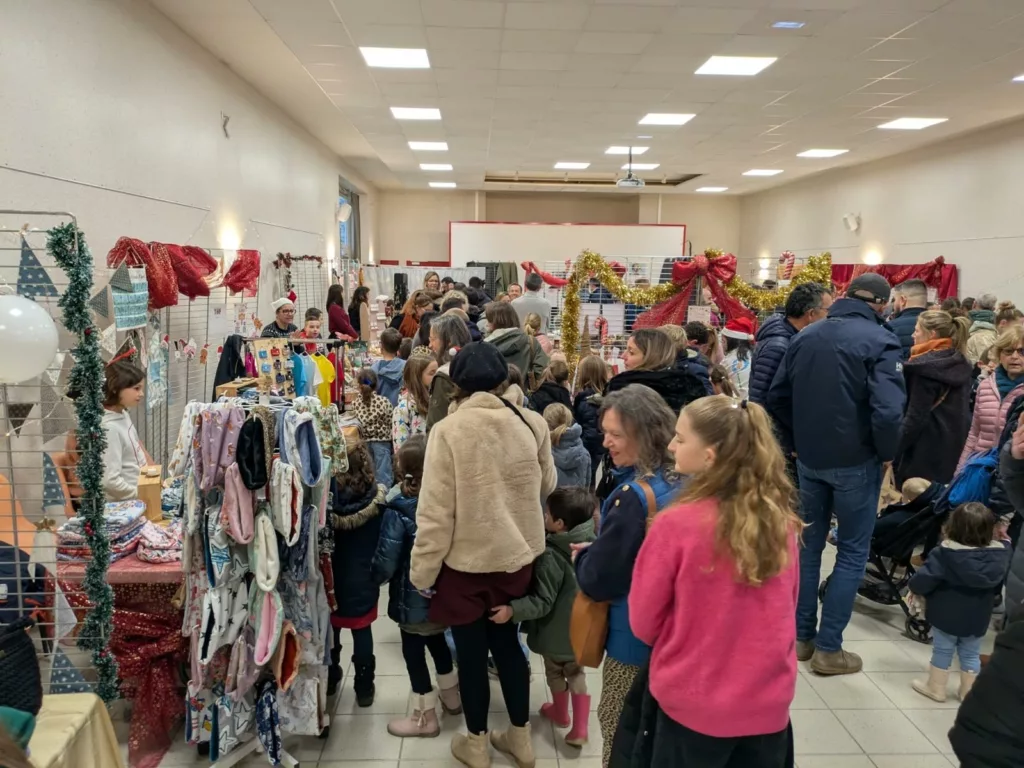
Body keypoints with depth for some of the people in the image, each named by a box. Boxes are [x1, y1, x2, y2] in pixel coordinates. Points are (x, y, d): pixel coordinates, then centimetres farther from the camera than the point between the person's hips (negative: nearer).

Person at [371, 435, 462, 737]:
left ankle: (425, 717, 25)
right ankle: (451, 696, 44)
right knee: (437, 641, 27)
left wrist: (374, 577, 0)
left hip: (413, 598, -6)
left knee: (414, 651, 12)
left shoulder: (398, 511, -23)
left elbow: (386, 562, -20)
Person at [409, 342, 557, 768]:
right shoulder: (532, 423, -9)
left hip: (467, 561, -3)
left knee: (472, 652, 15)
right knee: (506, 642, 23)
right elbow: (546, 486, 7)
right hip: (518, 556, 4)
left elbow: (435, 511, -16)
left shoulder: (448, 430, -19)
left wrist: (422, 571, -5)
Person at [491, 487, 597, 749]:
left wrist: (512, 610, -30)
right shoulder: (590, 544, -11)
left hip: (557, 631, -5)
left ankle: (560, 714, 46)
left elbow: (543, 602, -28)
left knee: (555, 673, 23)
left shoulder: (550, 556, -30)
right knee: (576, 673, 24)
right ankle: (580, 728, 26)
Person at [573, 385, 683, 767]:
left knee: (620, 731, 12)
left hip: (636, 633, -8)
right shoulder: (682, 482, -3)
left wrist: (583, 557, -1)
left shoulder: (633, 496, -28)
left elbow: (597, 581, -22)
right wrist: (598, 551, 9)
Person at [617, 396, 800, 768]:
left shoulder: (676, 524, -21)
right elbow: (787, 608, 5)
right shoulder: (782, 521, -10)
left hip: (692, 703, -3)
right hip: (768, 701, 4)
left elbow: (643, 623, -9)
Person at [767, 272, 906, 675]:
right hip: (855, 461, -5)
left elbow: (777, 396, 7)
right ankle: (828, 648, 11)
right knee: (853, 551, 8)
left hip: (809, 459, 5)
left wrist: (794, 443, 14)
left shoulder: (806, 335, 6)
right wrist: (887, 454, -7)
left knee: (808, 544, 16)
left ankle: (802, 637, 23)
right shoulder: (880, 340, -12)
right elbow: (888, 410, -23)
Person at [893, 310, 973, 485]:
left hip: (925, 453, -8)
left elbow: (916, 417, -18)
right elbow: (961, 410, 12)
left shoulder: (924, 367, -16)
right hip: (955, 449, 8)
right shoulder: (962, 364, 8)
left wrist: (893, 451, -13)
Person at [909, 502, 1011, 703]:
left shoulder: (944, 553, -26)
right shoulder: (999, 554, -11)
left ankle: (936, 688, 24)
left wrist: (913, 586, 0)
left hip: (946, 616, -4)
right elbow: (999, 587, 6)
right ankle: (969, 691, 33)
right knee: (971, 655, 20)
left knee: (942, 651, 13)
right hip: (977, 619, 4)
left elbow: (923, 581, -23)